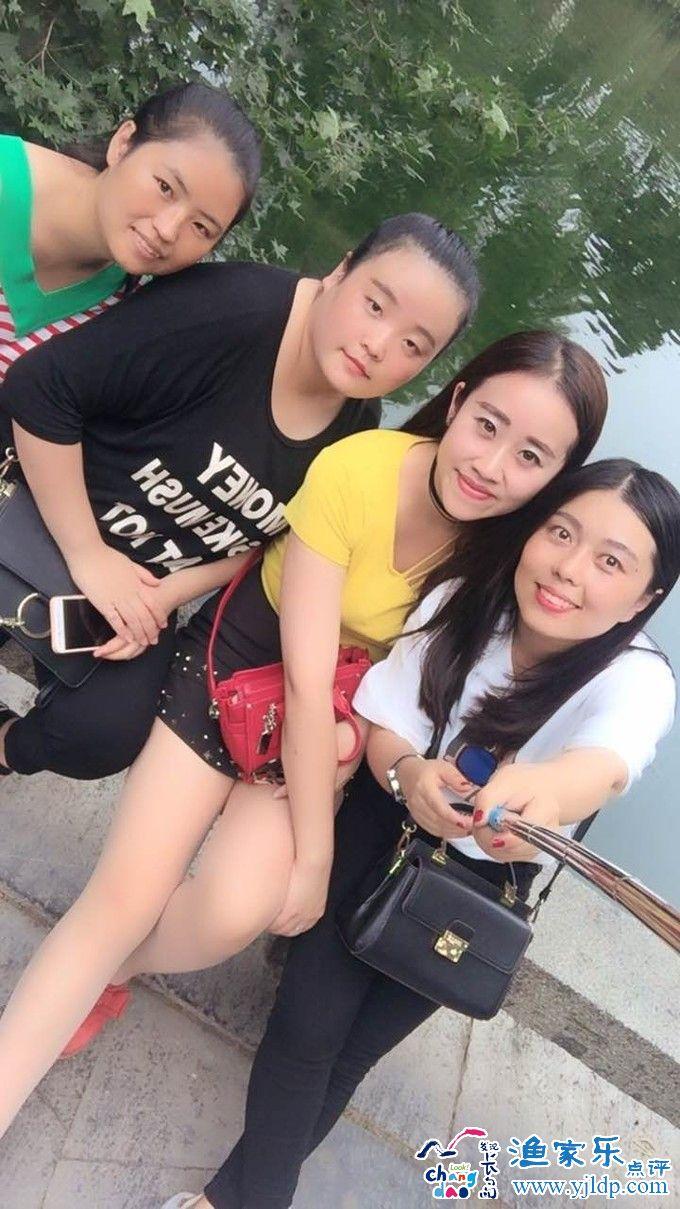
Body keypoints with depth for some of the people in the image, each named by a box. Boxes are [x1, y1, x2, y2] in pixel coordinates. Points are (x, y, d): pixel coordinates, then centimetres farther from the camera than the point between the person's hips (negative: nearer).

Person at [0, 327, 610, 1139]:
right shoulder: (356, 469, -26)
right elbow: (306, 677, -23)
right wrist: (312, 853, -16)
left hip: (345, 715, 2)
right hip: (241, 657, -2)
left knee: (237, 910, -15)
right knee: (123, 900, -7)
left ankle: (100, 971, 18)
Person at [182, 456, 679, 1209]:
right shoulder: (461, 598, -19)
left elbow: (607, 764, -47)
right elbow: (384, 732, -13)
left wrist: (546, 790, -69)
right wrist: (409, 774, -36)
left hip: (485, 875, -1)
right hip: (389, 822, 1)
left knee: (352, 1045, -1)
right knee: (309, 1021, -11)